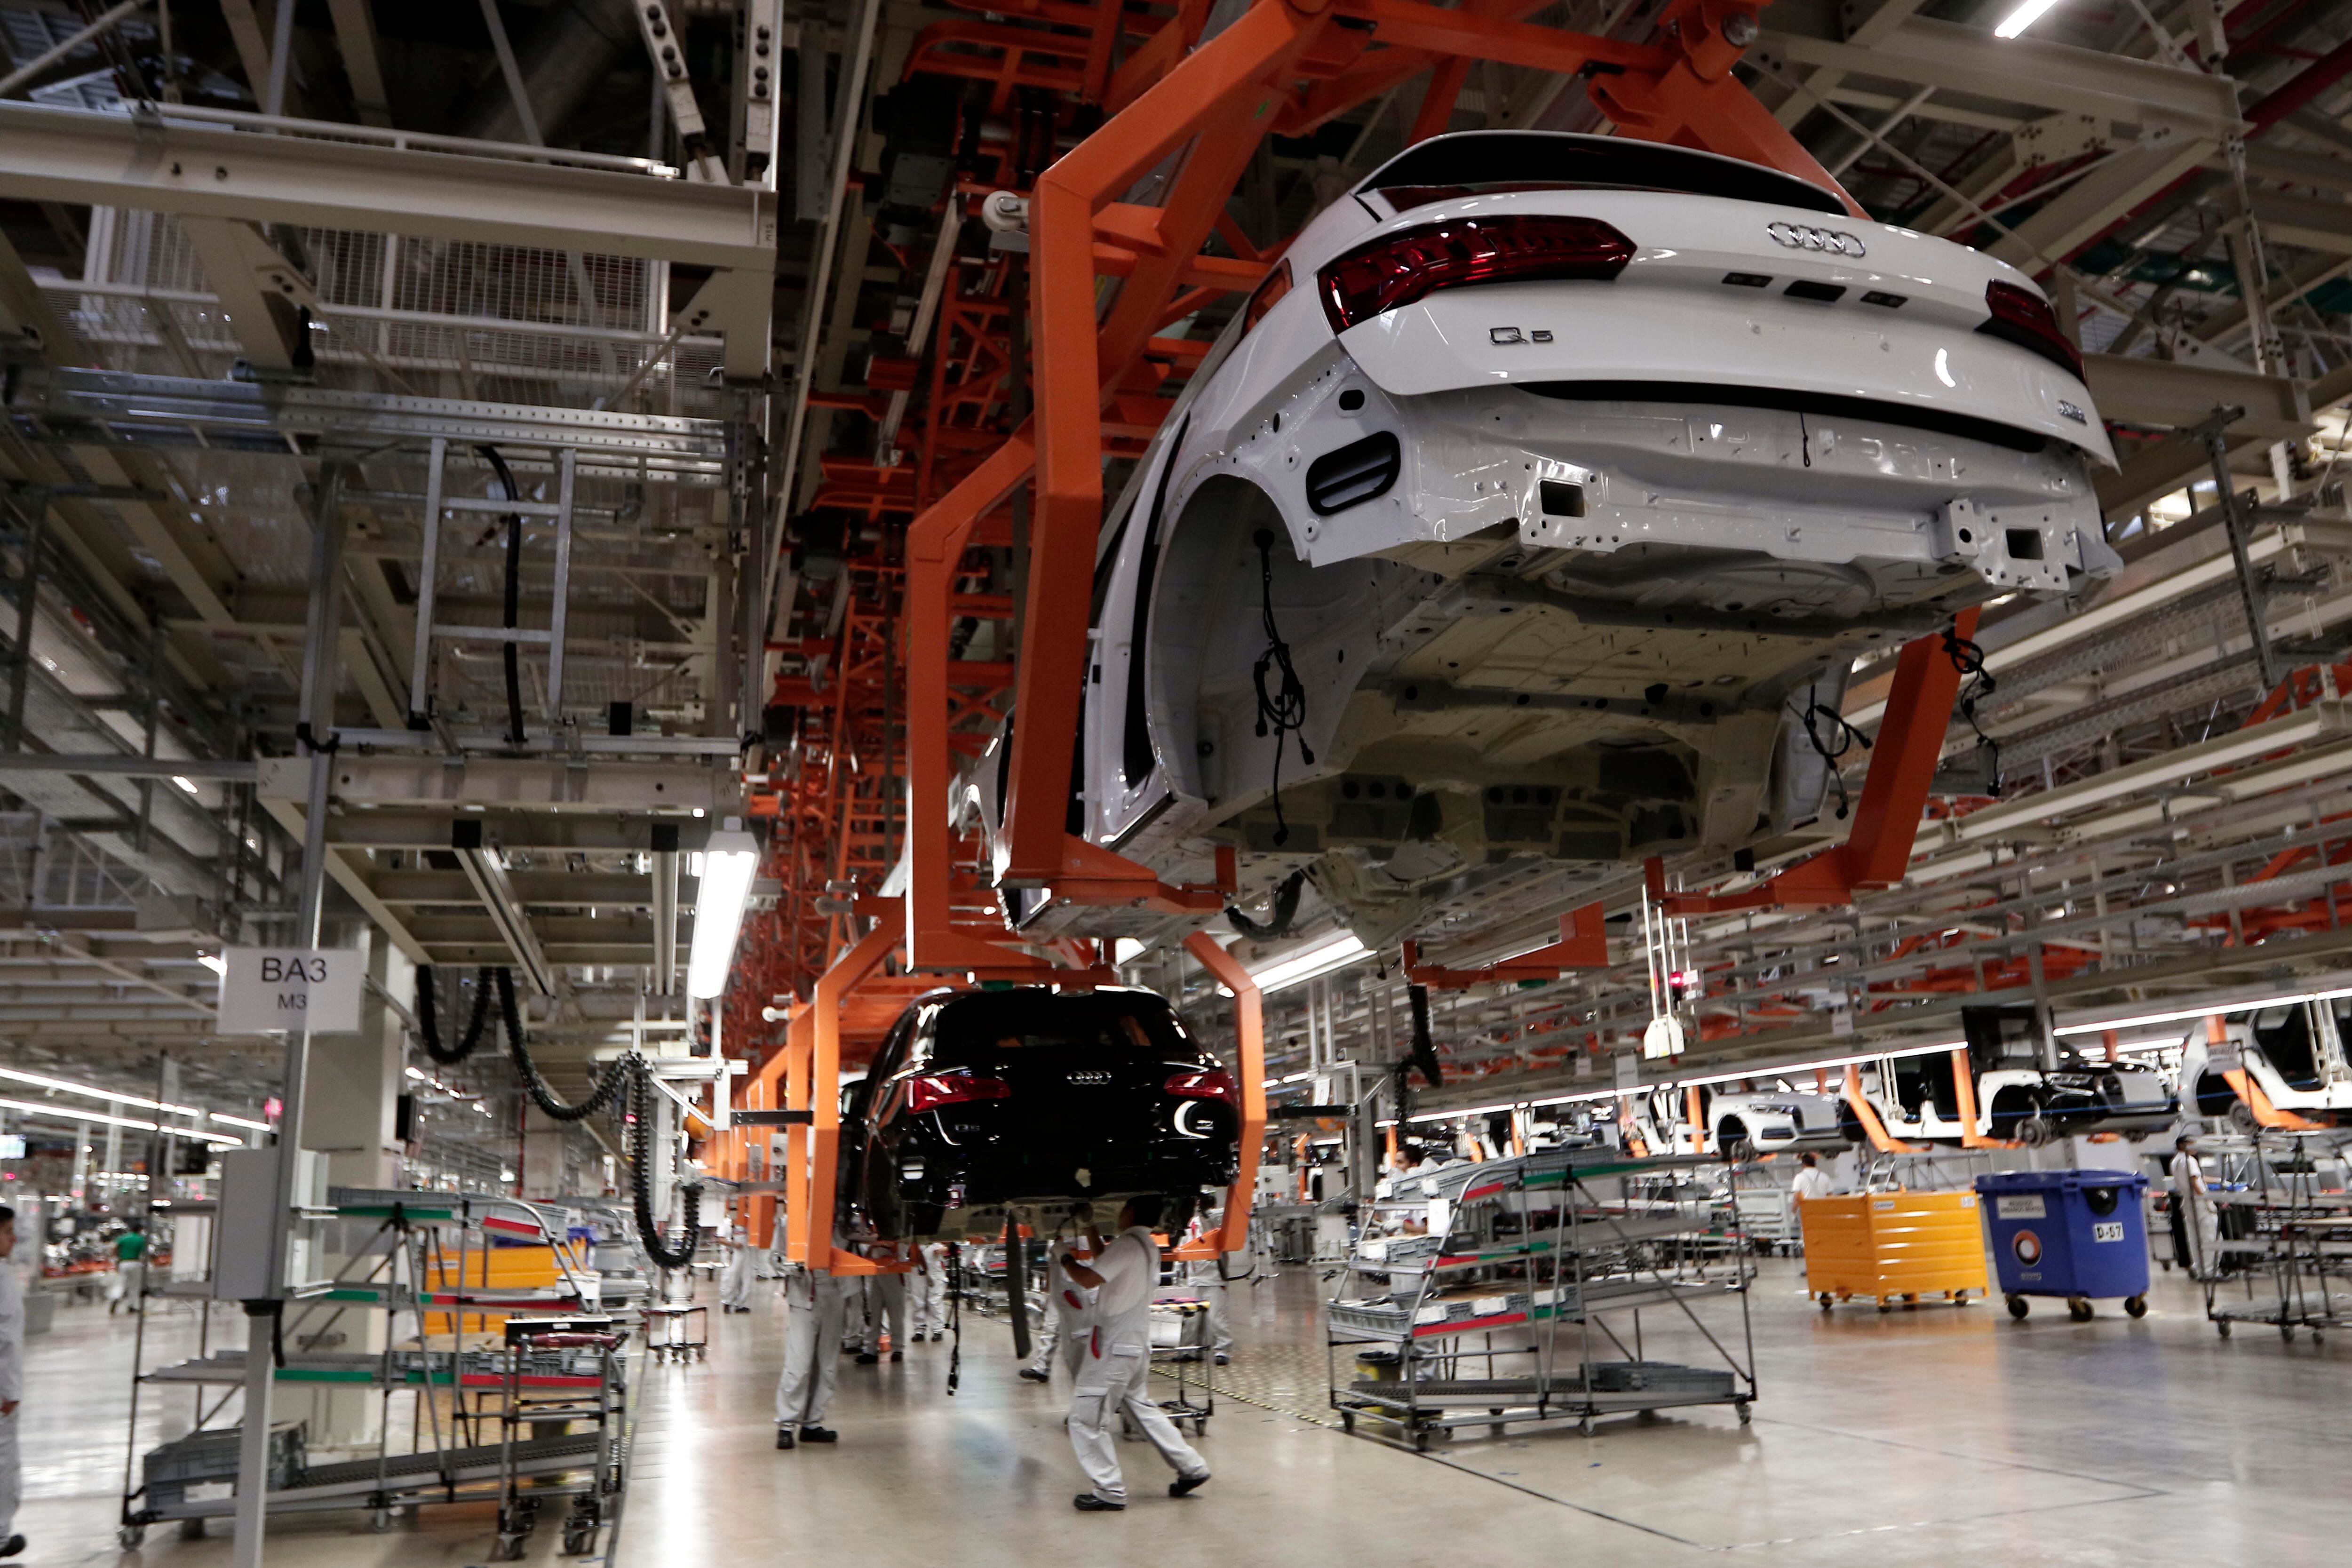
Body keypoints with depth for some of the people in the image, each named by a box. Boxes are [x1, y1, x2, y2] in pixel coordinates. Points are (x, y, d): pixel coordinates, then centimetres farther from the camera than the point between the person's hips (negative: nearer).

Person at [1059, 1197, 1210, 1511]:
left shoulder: (1128, 1245, -19)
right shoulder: (1148, 1247, 12)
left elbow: (1089, 1279, -24)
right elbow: (1104, 1258, 26)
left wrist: (1066, 1261, -6)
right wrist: (1090, 1226, 24)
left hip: (1114, 1347, -10)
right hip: (1136, 1344, 10)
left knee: (1087, 1417, -2)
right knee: (1141, 1408, 22)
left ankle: (1110, 1492, 2)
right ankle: (1191, 1467, 24)